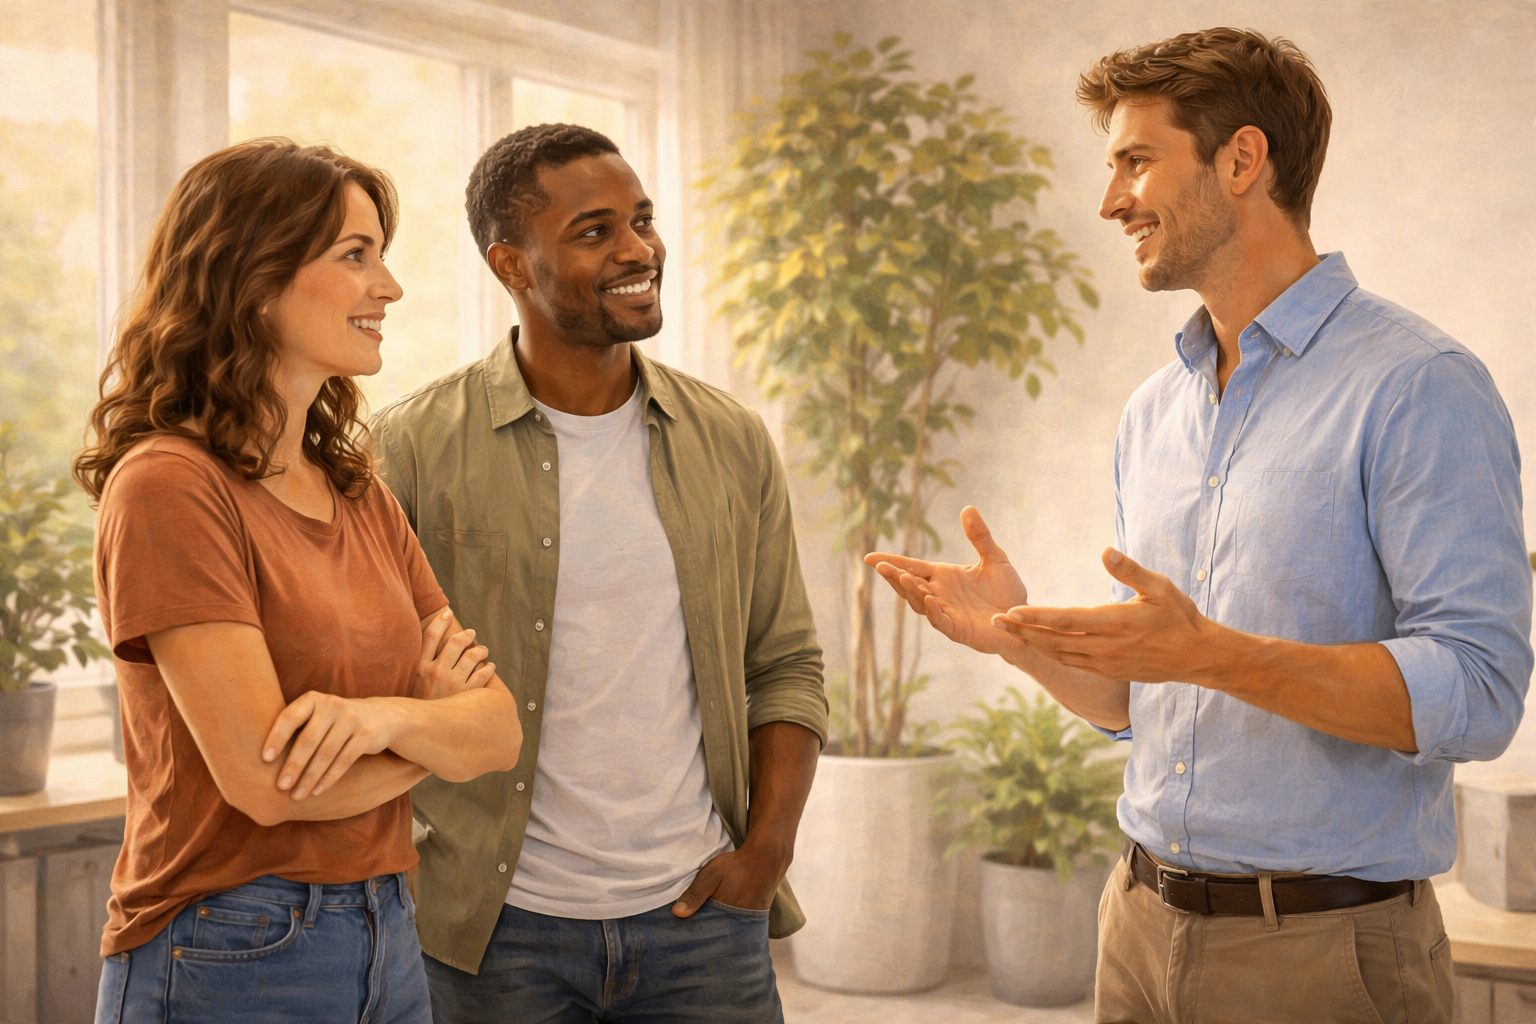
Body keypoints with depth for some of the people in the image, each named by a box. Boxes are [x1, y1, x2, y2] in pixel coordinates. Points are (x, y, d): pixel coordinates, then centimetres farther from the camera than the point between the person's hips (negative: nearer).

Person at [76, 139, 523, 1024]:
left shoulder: (364, 498, 8)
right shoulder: (168, 483, -14)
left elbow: (500, 731, 1)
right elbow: (269, 779, -20)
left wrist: (388, 715, -20)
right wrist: (438, 722, -4)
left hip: (389, 941, 7)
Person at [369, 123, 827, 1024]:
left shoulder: (732, 442, 5)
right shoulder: (416, 448, -5)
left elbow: (786, 666, 8)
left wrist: (767, 849, -2)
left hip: (700, 912, 3)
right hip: (497, 928, -2)